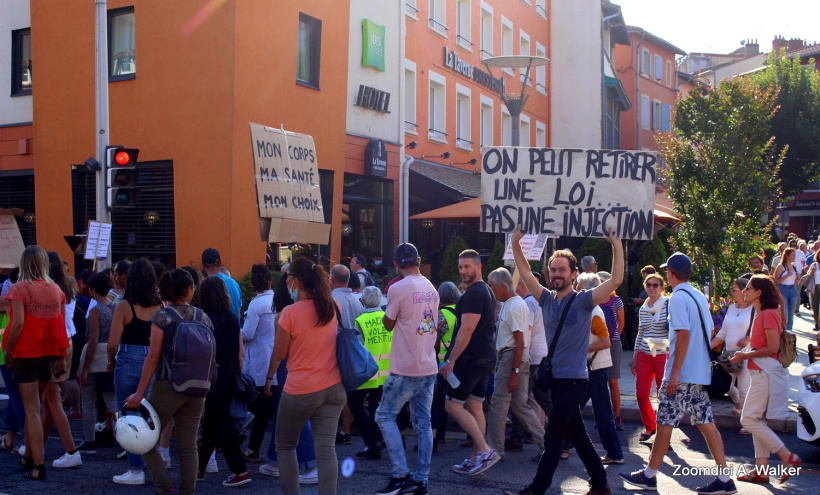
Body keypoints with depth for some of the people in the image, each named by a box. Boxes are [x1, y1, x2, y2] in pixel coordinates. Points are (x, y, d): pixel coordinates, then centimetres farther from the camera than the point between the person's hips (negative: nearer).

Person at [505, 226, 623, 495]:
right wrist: (516, 244, -1)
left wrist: (617, 246, -22)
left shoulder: (583, 301, -8)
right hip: (555, 378, 6)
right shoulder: (548, 299, 8)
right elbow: (526, 273, 9)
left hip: (573, 380, -6)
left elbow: (616, 280, -17)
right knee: (577, 435, 13)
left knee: (553, 436, -3)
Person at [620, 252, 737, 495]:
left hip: (682, 374, -8)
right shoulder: (700, 296, 13)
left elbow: (683, 336, -20)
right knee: (706, 423, 9)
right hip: (701, 372, 8)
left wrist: (674, 373, -19)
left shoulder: (678, 297, -13)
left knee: (665, 423, 0)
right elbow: (709, 333, 17)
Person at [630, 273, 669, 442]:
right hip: (644, 356, 5)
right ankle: (650, 426, 25)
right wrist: (634, 358, 15)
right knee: (641, 394, 4)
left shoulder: (669, 305, -5)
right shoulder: (643, 309, 11)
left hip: (663, 356, -5)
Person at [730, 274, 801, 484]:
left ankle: (788, 457, -4)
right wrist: (745, 354, 10)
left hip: (765, 372, -10)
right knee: (757, 421, 11)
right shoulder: (761, 315, 15)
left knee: (749, 420, -9)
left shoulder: (768, 314, -15)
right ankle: (761, 470, 14)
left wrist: (746, 355, -13)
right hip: (760, 372, 10)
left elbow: (773, 347, -20)